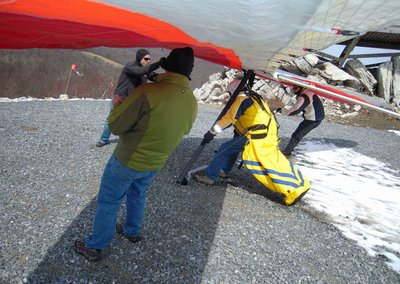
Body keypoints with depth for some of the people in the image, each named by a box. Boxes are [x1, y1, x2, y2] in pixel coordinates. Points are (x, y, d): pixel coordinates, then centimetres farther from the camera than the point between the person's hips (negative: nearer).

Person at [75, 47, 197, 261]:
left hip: (127, 160, -5)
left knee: (108, 202, 13)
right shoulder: (192, 102, -9)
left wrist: (119, 104, -4)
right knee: (137, 195, 30)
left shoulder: (148, 92, -29)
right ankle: (132, 232, 49)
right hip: (156, 164, 6)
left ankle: (94, 247, 29)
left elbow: (115, 126, -22)